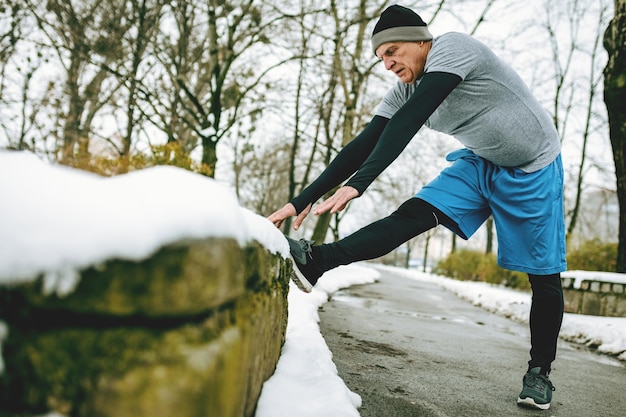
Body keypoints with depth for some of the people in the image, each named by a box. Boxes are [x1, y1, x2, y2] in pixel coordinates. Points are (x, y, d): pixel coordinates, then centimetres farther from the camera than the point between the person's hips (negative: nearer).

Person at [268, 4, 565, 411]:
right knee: (413, 214, -18)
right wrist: (303, 200, -18)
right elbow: (365, 143, -11)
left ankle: (540, 372, 18)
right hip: (480, 163, 5)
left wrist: (357, 185, -47)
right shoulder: (404, 91, -6)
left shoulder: (452, 48, -26)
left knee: (545, 276, 1)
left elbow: (408, 122, -38)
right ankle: (315, 260, -30)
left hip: (534, 168, -5)